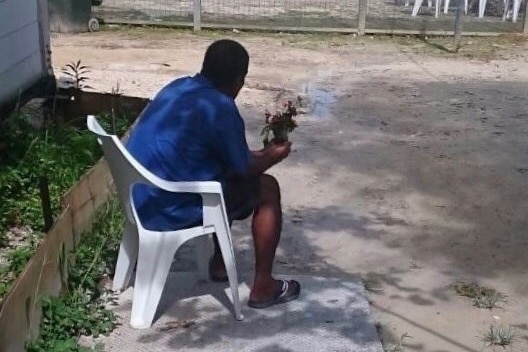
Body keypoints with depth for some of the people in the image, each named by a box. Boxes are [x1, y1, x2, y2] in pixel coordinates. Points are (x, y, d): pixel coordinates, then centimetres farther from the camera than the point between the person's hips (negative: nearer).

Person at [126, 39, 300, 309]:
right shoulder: (220, 108, -16)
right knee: (267, 188, 6)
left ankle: (220, 263, 36)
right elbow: (243, 170, -4)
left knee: (225, 175, 29)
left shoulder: (177, 87, 9)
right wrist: (271, 156, 15)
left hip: (139, 199, 9)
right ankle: (263, 287, 12)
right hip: (169, 210, -9)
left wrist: (257, 154, 26)